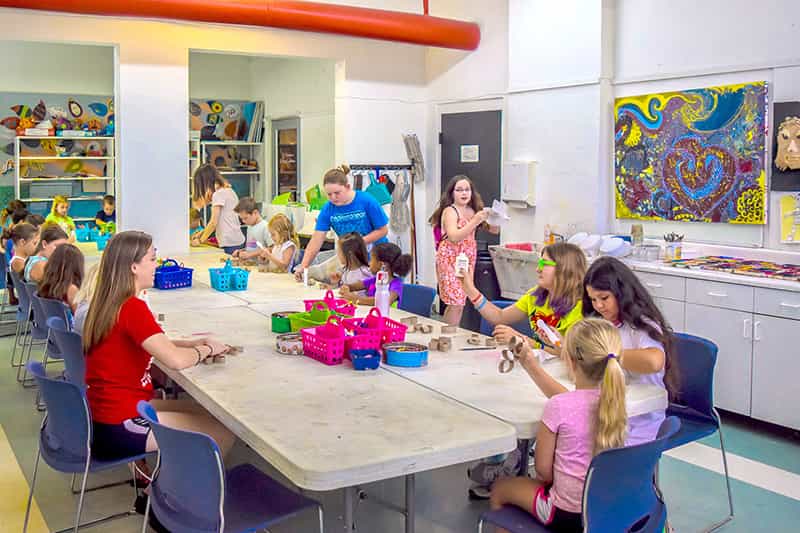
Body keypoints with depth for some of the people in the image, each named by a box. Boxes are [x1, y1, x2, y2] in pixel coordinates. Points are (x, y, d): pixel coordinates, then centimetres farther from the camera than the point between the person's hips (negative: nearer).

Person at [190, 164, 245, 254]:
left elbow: (214, 222, -10)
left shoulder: (218, 194, -9)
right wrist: (202, 233, 17)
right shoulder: (229, 190, 16)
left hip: (229, 243, -8)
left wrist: (200, 240, 1)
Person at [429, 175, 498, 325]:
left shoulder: (473, 211, 8)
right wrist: (475, 221, -30)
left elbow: (494, 230, 9)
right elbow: (454, 236, -23)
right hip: (450, 259, -6)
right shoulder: (449, 211, -8)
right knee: (455, 304, -9)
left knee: (460, 302, 9)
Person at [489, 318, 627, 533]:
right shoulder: (613, 399, -7)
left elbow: (543, 469, -15)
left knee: (499, 488, 19)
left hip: (569, 515, -6)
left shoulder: (557, 406, -26)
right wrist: (533, 367, 18)